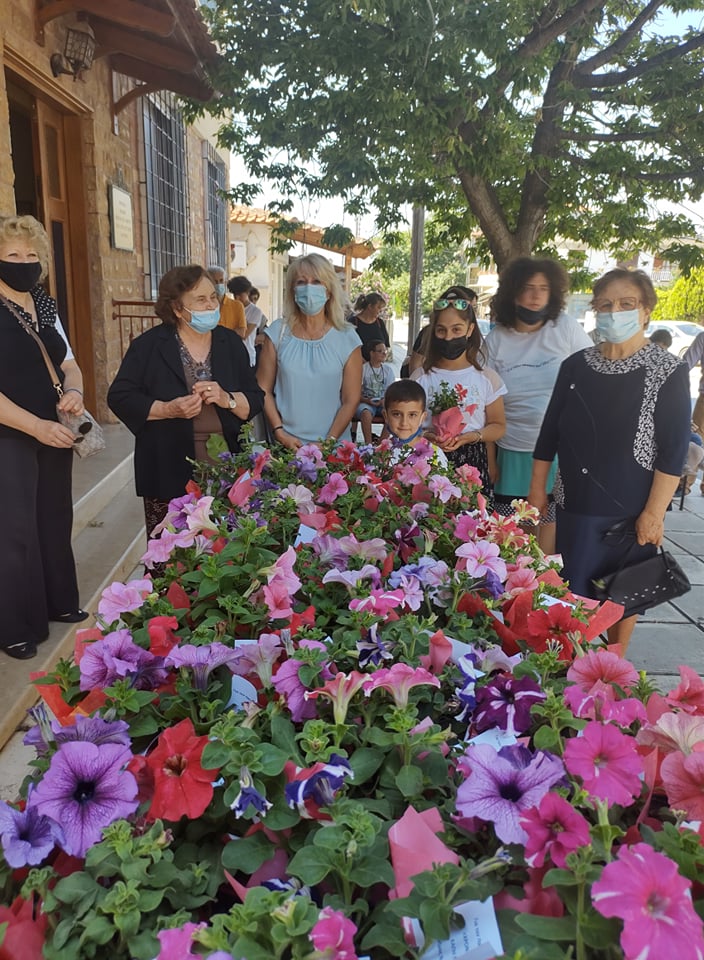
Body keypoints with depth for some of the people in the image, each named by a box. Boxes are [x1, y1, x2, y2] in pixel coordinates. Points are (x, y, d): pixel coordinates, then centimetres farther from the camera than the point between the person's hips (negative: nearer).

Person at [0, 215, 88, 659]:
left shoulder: (46, 304, 7)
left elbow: (68, 363, 14)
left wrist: (75, 390, -7)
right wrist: (36, 426, -26)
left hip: (54, 433, 6)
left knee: (56, 519, 15)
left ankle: (60, 603, 33)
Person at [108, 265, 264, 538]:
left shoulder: (231, 342, 9)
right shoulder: (149, 345, -1)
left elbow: (256, 400, 8)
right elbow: (119, 397, -2)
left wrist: (227, 400, -13)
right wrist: (167, 410, -16)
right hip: (169, 471, -2)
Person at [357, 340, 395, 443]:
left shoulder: (388, 369, 15)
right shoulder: (362, 369, 4)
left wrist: (386, 400, -11)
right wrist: (366, 400, -19)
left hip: (383, 403, 3)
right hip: (366, 402, -3)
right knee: (366, 413, -38)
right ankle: (368, 444, -31)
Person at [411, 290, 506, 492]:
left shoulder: (487, 378, 3)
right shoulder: (421, 378, 2)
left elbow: (498, 426, 7)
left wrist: (473, 436, -12)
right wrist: (426, 436, -17)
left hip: (472, 462, 0)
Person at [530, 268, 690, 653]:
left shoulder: (668, 371, -9)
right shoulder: (576, 365, 2)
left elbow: (673, 449, -11)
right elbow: (550, 432, 7)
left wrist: (654, 512, -14)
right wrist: (538, 488, 6)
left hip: (632, 509, -2)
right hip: (575, 504, 3)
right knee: (573, 593, 7)